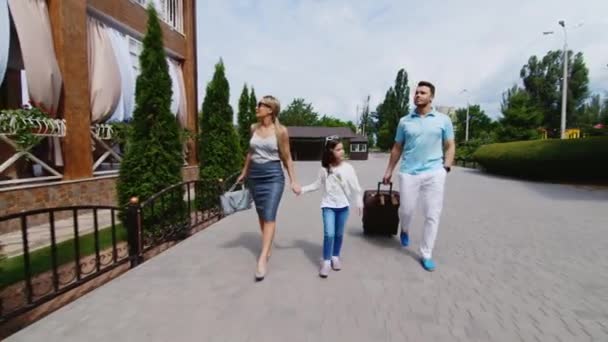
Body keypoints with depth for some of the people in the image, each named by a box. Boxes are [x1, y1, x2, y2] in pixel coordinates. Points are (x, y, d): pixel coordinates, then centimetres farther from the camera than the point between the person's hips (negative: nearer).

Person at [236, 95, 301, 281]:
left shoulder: (280, 131, -7)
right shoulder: (254, 128, 7)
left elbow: (287, 158, -1)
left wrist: (293, 181, -4)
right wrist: (244, 172, 24)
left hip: (273, 175, -5)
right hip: (255, 175, 5)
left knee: (269, 216, -11)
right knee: (261, 214, 13)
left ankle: (262, 259, -12)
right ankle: (268, 247, 31)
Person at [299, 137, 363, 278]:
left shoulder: (348, 168, -6)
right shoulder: (325, 169, -3)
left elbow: (355, 186, -4)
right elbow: (317, 184, 5)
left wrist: (359, 202, -7)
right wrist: (302, 189, -1)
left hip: (343, 206, 1)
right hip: (328, 205, -1)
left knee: (339, 234, 13)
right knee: (329, 233, -11)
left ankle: (335, 257, 33)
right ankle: (326, 261, 4)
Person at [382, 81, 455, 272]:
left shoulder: (443, 120, 5)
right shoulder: (405, 121, 7)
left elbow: (450, 146, 8)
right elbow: (397, 148, 13)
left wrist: (446, 167, -4)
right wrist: (389, 170, 12)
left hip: (434, 173, 0)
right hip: (409, 173, 1)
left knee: (432, 215, 2)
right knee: (406, 210, 7)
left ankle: (426, 255, 16)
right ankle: (405, 230, 42)